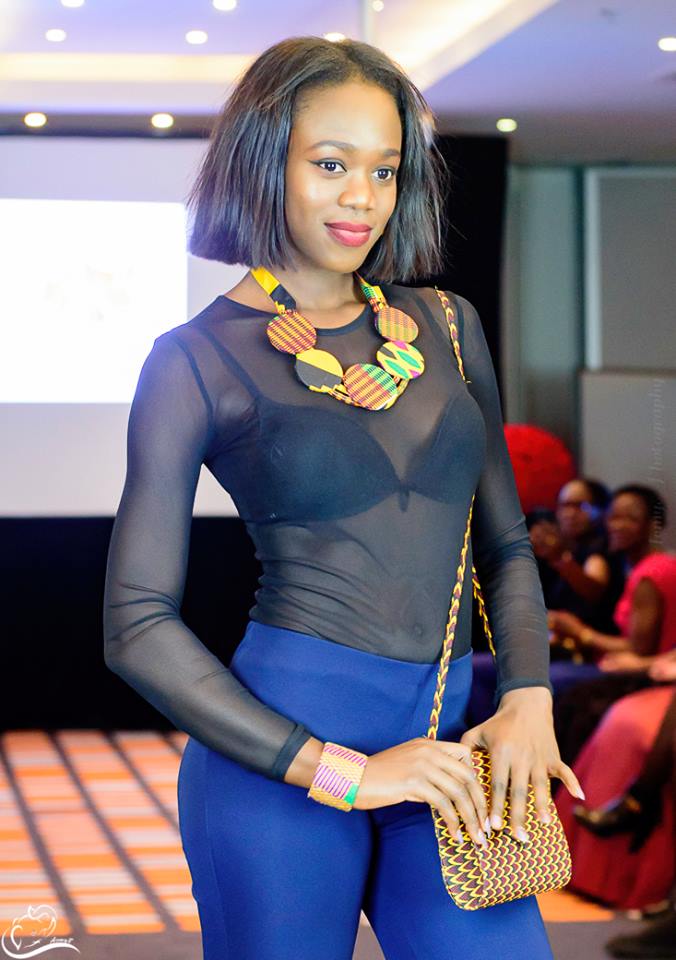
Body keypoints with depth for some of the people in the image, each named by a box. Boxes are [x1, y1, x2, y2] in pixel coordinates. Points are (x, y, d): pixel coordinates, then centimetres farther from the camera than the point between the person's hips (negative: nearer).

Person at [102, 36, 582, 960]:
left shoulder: (445, 325, 12)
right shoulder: (200, 358, -1)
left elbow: (507, 544, 17)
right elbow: (139, 625, -5)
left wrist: (528, 699, -2)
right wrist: (339, 771, -11)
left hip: (446, 739, 4)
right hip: (281, 741, -3)